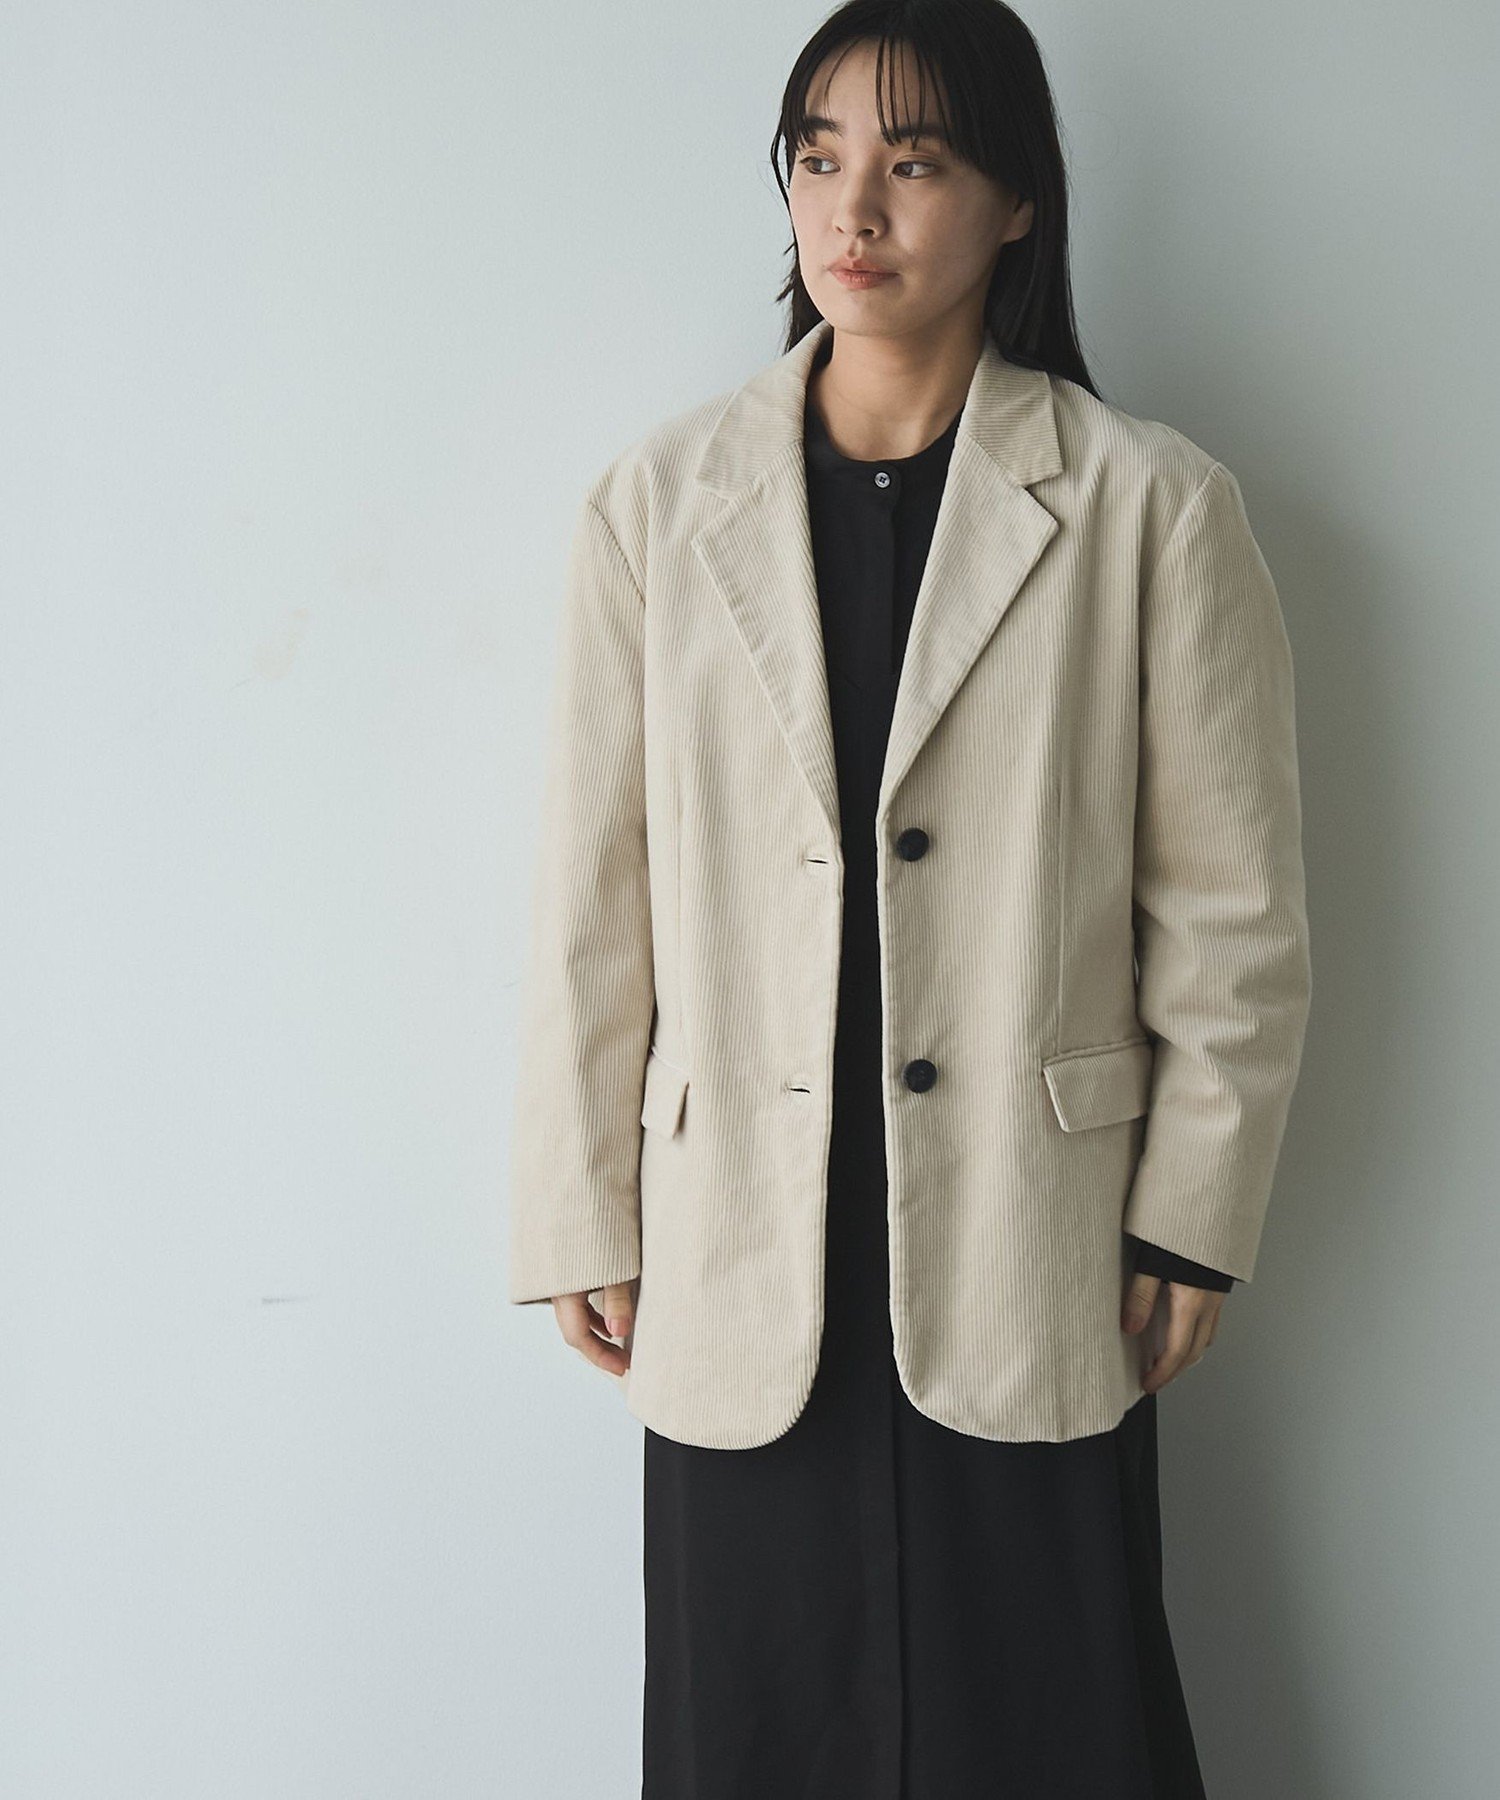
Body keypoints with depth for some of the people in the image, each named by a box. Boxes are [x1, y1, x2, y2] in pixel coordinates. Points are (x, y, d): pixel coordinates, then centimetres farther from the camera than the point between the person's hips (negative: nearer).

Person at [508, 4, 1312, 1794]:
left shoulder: (1152, 509, -3)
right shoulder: (655, 507, 1)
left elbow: (1232, 907, 0)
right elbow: (594, 901, 2)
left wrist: (1194, 1220, 1)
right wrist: (582, 1224, 4)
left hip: (1033, 1261, -1)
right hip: (742, 1258, 2)